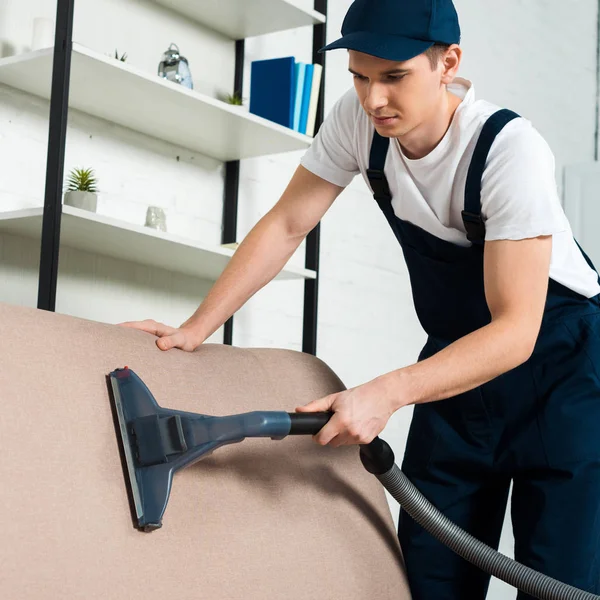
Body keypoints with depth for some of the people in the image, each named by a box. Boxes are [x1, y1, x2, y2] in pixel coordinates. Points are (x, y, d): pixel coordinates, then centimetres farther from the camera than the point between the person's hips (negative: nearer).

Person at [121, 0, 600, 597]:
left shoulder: (510, 149, -27)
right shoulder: (358, 119, -11)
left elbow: (516, 330, -30)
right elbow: (285, 225, -4)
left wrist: (387, 393, -40)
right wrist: (194, 328, -12)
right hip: (458, 356, 5)